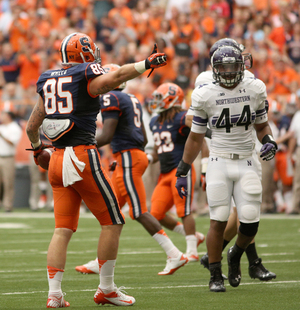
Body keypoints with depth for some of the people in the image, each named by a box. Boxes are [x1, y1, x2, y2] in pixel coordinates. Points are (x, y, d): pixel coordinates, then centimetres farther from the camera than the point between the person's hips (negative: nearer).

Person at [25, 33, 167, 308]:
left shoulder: (48, 82, 15)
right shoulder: (87, 77, -5)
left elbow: (32, 126, 23)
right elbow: (115, 77, -30)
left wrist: (37, 148, 40)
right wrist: (145, 64, -29)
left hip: (58, 160, 7)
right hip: (82, 156, -7)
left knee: (63, 229, 7)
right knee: (112, 222, 5)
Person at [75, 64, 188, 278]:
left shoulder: (111, 99, -9)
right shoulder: (132, 100, 19)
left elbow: (107, 136, -19)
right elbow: (144, 139, 21)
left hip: (127, 156, -10)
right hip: (137, 154, 10)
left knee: (139, 212, -8)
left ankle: (175, 255, -9)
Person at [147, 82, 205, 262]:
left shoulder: (182, 119, -10)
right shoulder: (155, 122, 16)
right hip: (165, 174, 9)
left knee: (184, 211, -9)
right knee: (157, 214, 3)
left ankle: (192, 252, -1)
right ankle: (194, 236, 17)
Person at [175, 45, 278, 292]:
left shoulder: (255, 90, 2)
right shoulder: (206, 96, -3)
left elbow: (262, 125, 16)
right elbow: (196, 137, 6)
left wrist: (269, 142, -6)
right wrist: (182, 172, 7)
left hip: (247, 163, 2)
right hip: (219, 164, -2)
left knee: (251, 223, -5)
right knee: (218, 221, -8)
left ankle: (235, 256, 28)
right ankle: (215, 277, 6)